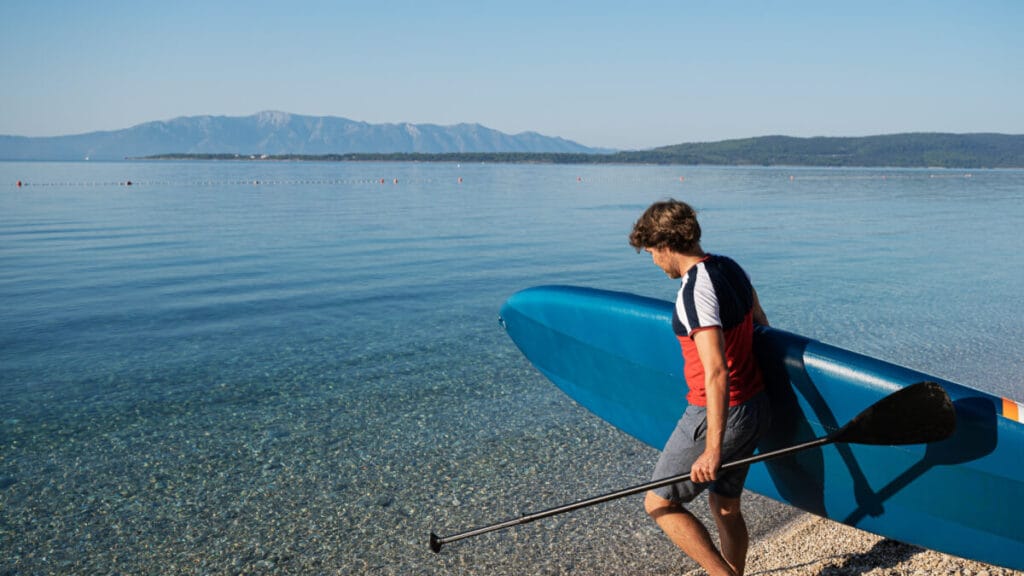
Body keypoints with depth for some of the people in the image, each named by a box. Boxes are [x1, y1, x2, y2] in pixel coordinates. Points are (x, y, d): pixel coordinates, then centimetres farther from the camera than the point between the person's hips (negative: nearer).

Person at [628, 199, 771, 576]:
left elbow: (716, 373, -29)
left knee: (659, 503, 5)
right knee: (725, 506, 20)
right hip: (756, 406, 9)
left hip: (718, 415, -9)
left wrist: (713, 449, -28)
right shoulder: (729, 267, 4)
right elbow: (758, 320, 21)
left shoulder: (695, 293, -23)